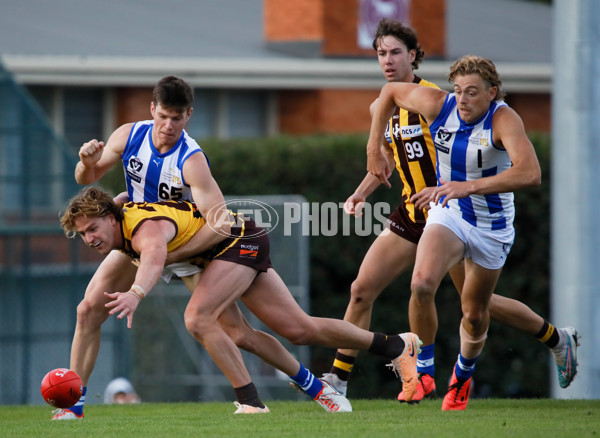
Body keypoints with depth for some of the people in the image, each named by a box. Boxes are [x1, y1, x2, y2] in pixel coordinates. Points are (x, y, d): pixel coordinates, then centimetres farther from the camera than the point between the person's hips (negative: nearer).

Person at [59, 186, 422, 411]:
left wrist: (136, 293, -75)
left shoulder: (145, 228, -33)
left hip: (240, 240, -10)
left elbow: (155, 257, -58)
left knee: (198, 319, -27)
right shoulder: (120, 211, -6)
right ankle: (396, 345, 24)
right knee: (300, 330, 11)